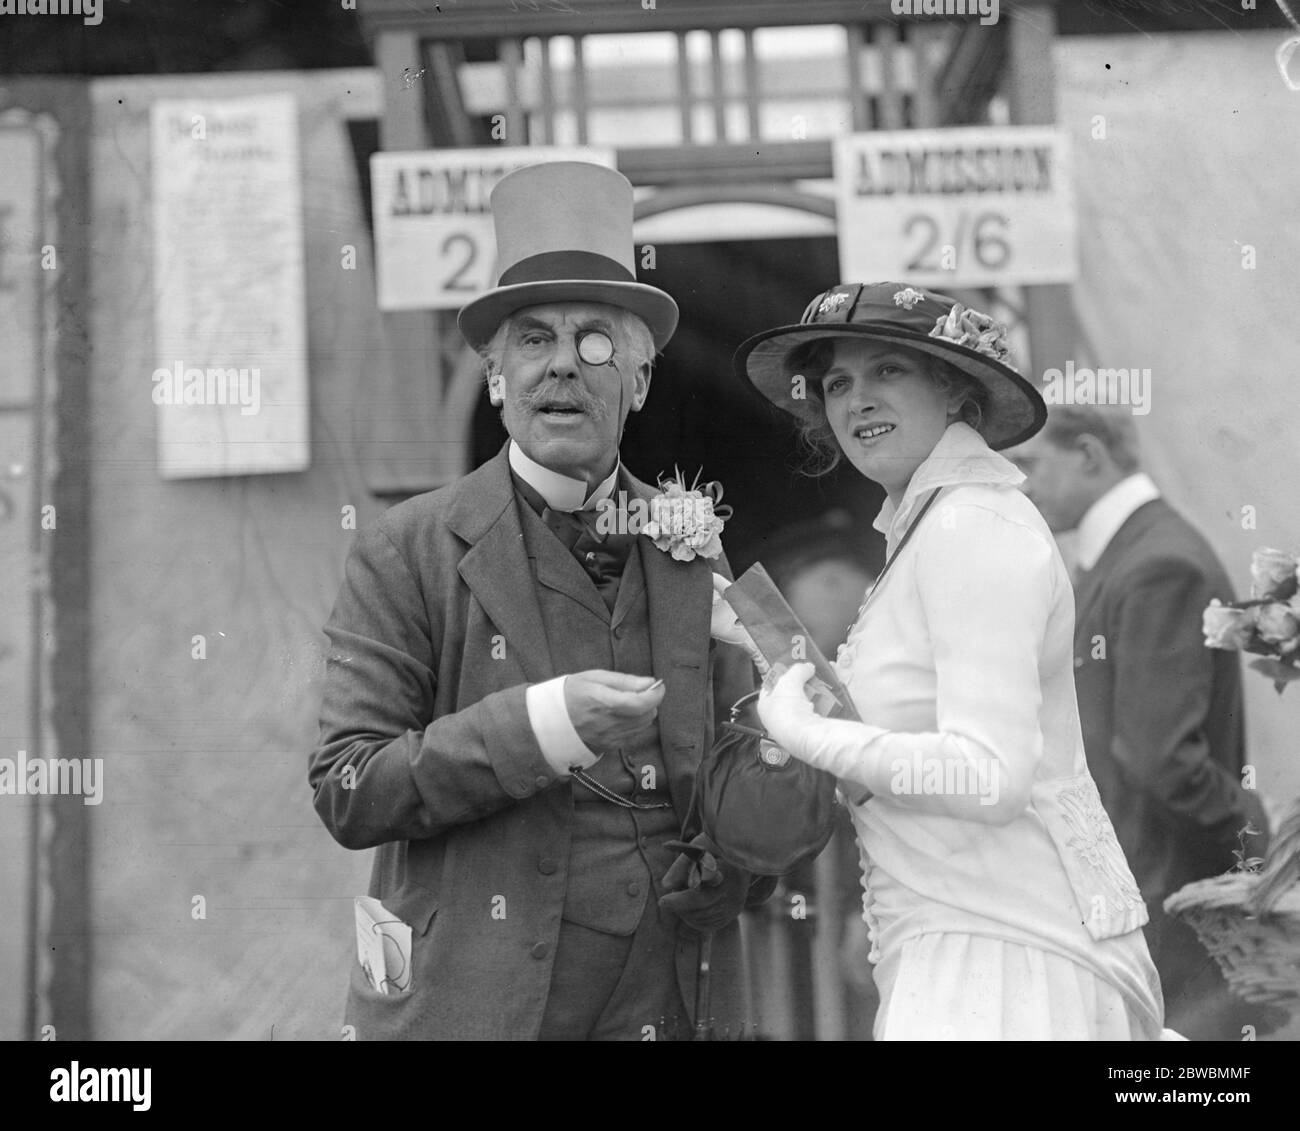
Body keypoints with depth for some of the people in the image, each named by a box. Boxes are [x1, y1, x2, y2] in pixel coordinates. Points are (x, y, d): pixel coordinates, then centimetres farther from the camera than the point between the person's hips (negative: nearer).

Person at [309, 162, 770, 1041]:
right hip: (473, 1002, -3)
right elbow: (347, 793, -8)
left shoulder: (692, 556, 9)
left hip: (666, 1007, 3)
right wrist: (540, 726, -20)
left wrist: (734, 868, -4)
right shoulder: (409, 554, -2)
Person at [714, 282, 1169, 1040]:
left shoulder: (974, 524, -17)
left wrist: (800, 731, -15)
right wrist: (745, 630, 18)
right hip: (953, 951, 9)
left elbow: (990, 775, -25)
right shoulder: (925, 524, 13)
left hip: (1009, 956, -9)